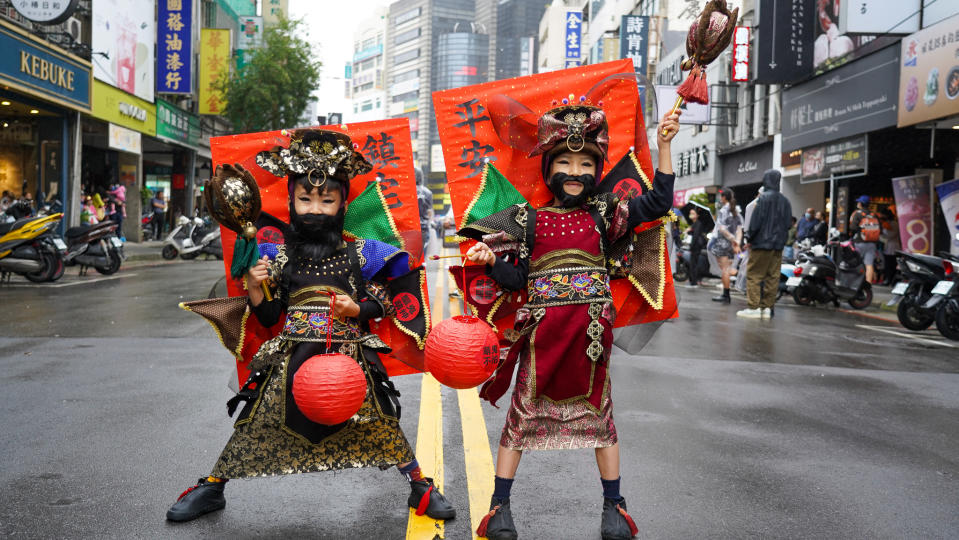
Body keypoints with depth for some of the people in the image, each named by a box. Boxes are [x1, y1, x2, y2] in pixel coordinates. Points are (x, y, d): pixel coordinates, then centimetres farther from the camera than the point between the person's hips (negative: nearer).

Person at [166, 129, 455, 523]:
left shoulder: (358, 254, 2)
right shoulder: (280, 255, 6)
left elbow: (383, 302, 5)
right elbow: (269, 317, 9)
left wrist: (358, 309, -13)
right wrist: (254, 287, -6)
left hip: (348, 354, -1)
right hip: (293, 355, 2)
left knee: (381, 422, -1)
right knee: (255, 422, 6)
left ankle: (420, 486, 16)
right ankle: (212, 487, 25)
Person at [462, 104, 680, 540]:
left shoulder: (601, 214, 5)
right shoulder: (530, 220, 2)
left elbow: (657, 203, 6)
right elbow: (516, 279, 1)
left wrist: (663, 146, 2)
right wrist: (490, 260, -18)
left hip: (591, 329, 1)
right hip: (543, 331, -1)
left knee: (599, 413, 12)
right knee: (523, 415, 6)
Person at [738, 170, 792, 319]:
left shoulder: (764, 198, -11)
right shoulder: (785, 200, 11)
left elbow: (756, 221, -13)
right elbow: (788, 223, 14)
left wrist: (749, 238, -3)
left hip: (762, 243, -7)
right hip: (778, 245, 7)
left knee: (754, 275, -3)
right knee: (773, 276, 7)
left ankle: (753, 307, -7)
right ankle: (767, 307, 9)